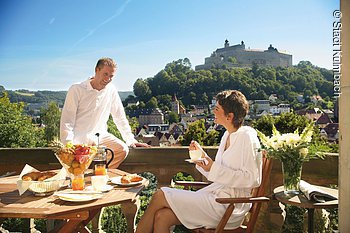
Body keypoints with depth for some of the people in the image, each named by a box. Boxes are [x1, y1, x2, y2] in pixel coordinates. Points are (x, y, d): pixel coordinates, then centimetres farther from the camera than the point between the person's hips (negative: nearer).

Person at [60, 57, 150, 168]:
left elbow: (120, 117, 11)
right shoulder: (76, 90, -6)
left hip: (100, 135, 4)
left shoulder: (111, 90, 6)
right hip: (80, 137, -3)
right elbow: (67, 120, -9)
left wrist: (131, 140, 6)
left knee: (122, 149, -20)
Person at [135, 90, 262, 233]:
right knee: (162, 217, -11)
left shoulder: (247, 137, -10)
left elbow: (253, 179, -17)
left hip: (228, 205, -8)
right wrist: (202, 155, 6)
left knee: (160, 196, -13)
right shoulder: (227, 135, 15)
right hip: (216, 195, 8)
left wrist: (214, 168, -19)